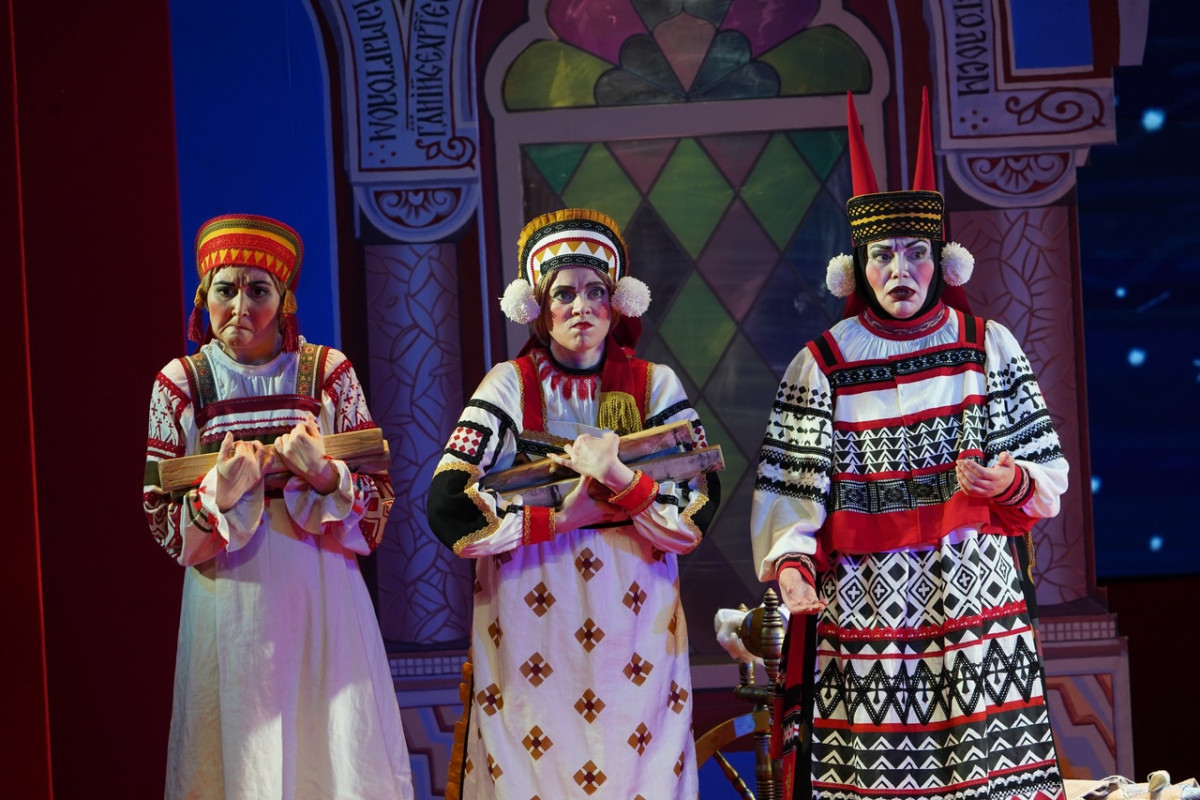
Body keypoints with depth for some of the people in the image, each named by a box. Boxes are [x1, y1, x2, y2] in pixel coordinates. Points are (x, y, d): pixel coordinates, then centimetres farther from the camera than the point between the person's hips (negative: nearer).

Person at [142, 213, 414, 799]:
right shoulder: (179, 384, 2)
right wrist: (218, 494, -18)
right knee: (240, 750, 5)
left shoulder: (329, 373, 1)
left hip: (321, 590, 0)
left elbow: (379, 498, 1)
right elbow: (160, 519, 1)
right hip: (230, 594, 0)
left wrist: (324, 476, -18)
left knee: (335, 744, 4)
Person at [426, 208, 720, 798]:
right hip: (529, 616, -1)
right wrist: (564, 518, -13)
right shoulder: (509, 385, -1)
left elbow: (700, 509, -5)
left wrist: (621, 480, -19)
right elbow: (449, 511, -11)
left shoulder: (655, 385, 3)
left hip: (633, 619, 1)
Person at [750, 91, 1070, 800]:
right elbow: (793, 486, 0)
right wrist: (791, 561, -16)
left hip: (976, 598, 1)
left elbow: (1048, 472, 7)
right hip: (865, 605, -1)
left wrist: (1012, 482, -14)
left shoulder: (989, 347, 7)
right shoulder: (822, 364, 4)